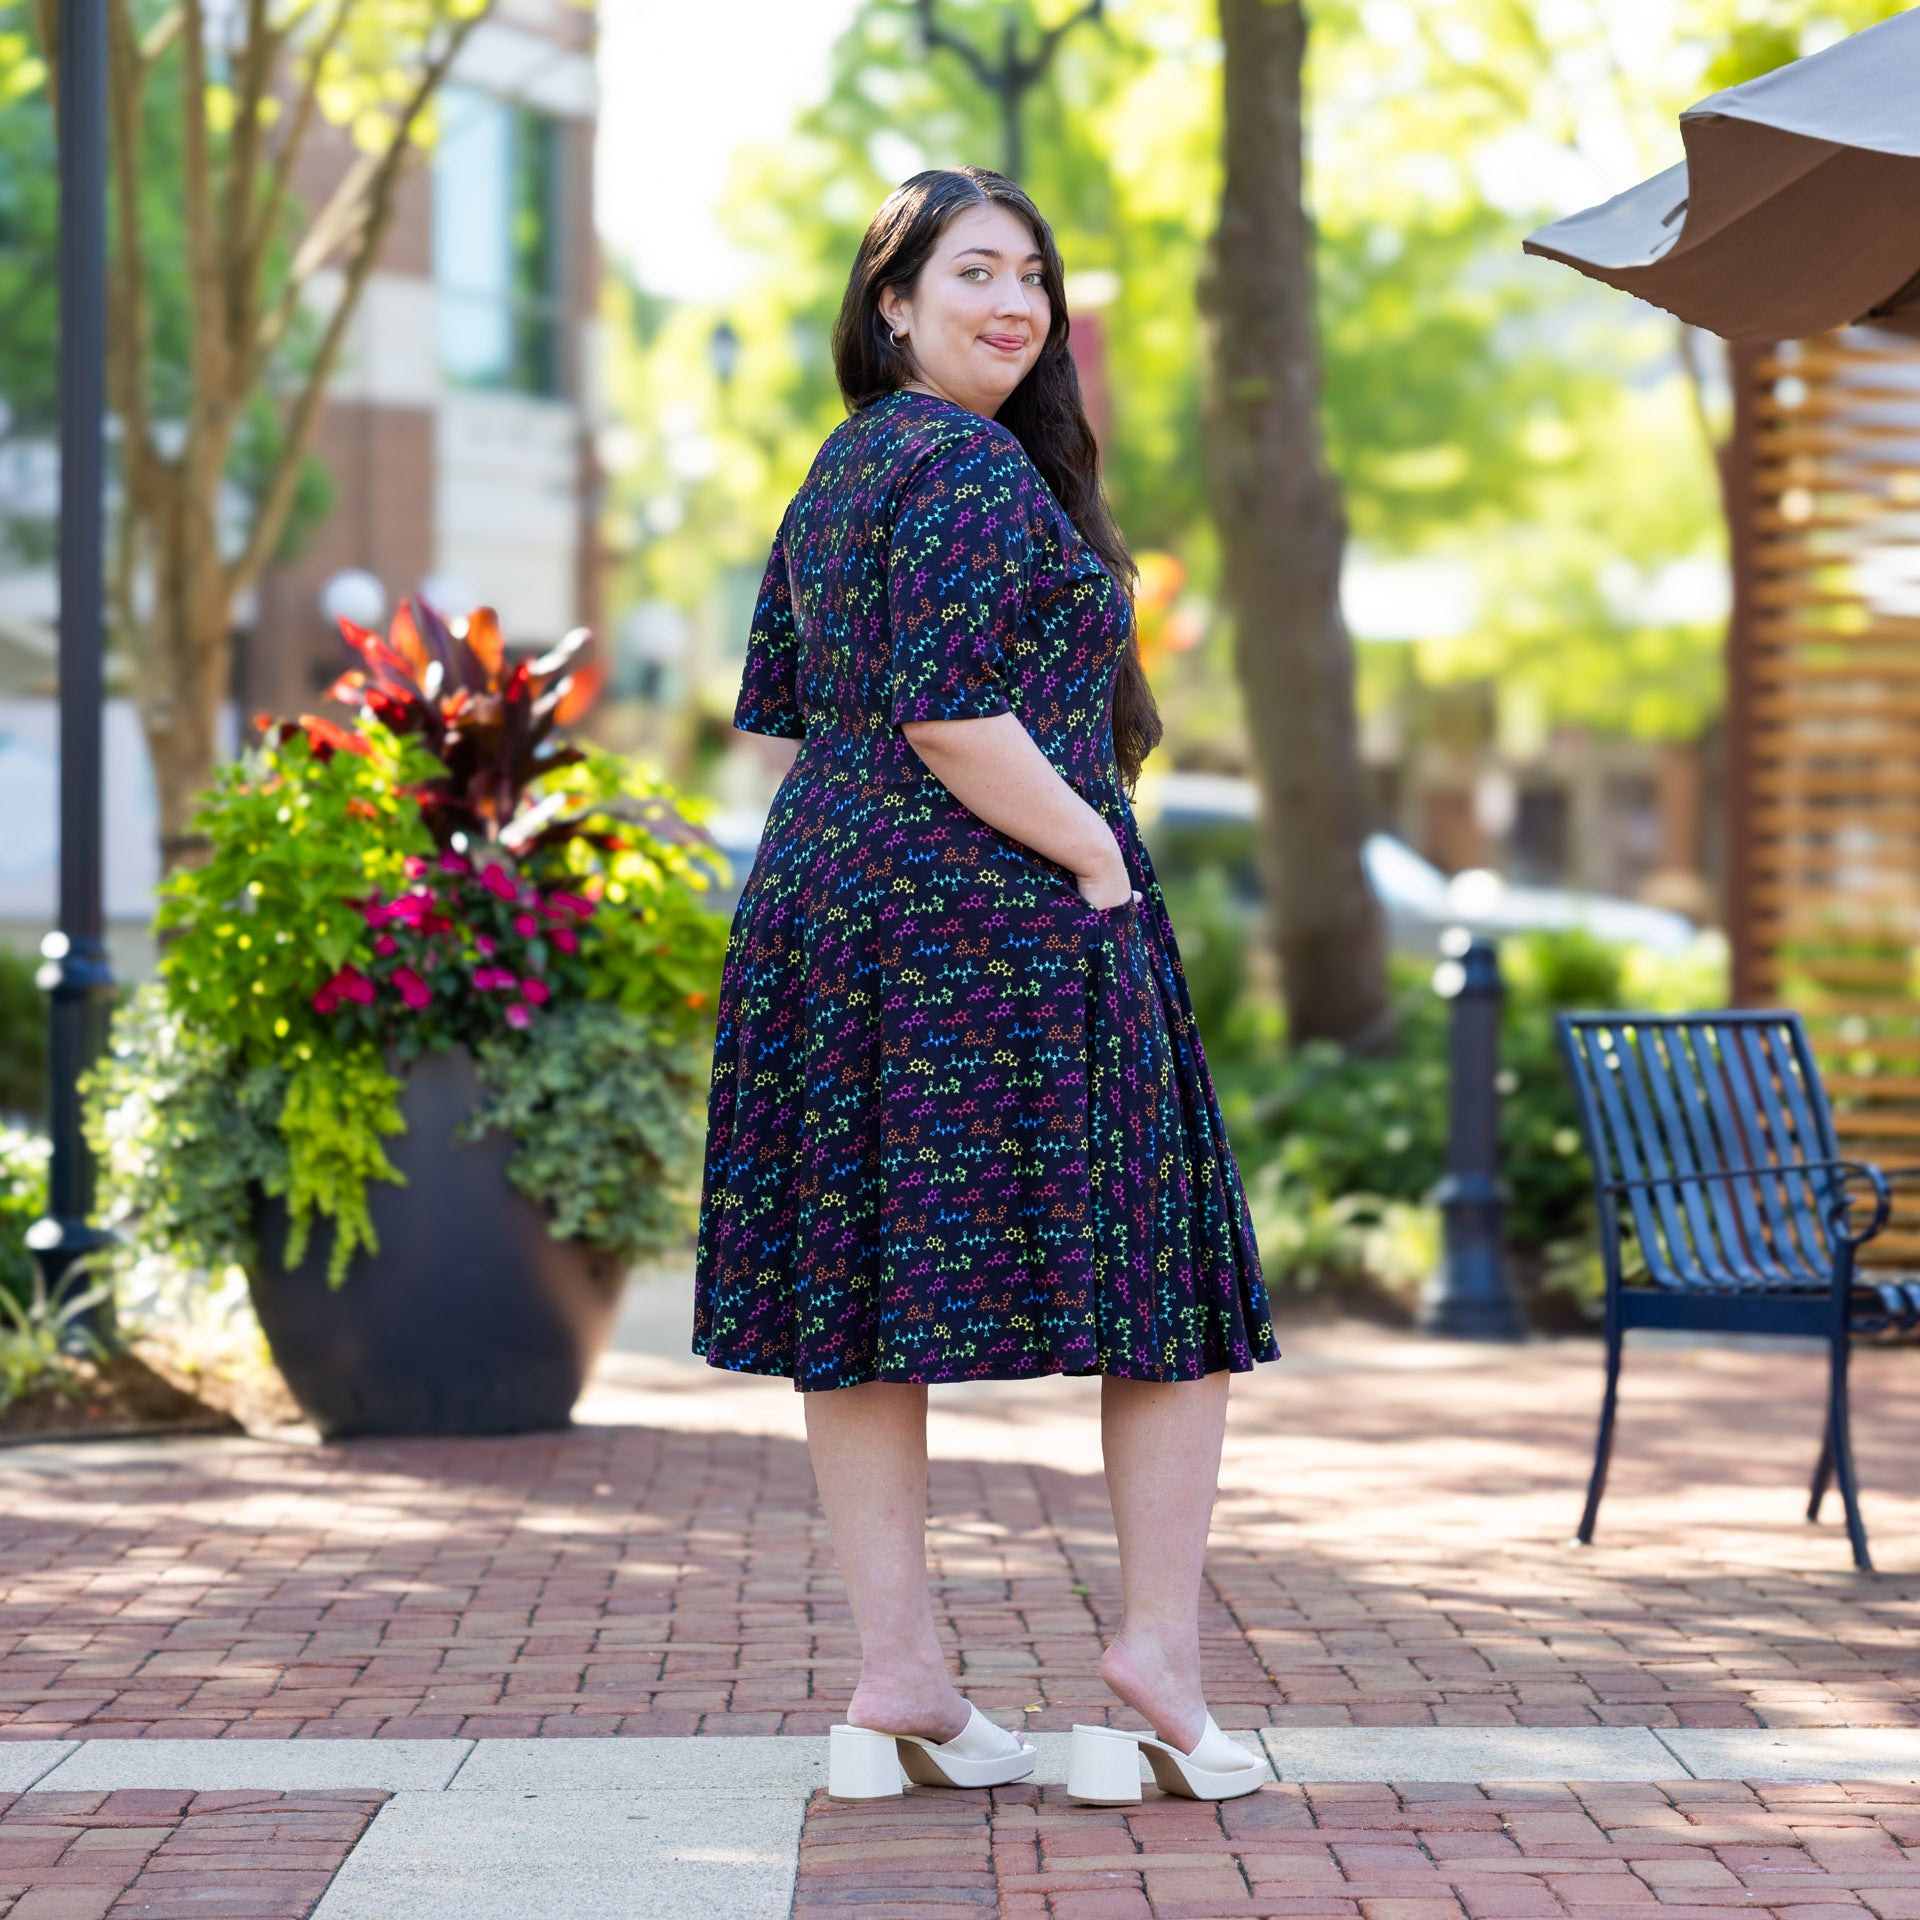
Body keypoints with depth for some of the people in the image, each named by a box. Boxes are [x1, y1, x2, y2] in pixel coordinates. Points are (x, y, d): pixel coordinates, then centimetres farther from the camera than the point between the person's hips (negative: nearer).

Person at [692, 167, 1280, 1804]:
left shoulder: (840, 470, 16)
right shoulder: (970, 469, -13)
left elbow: (785, 710, 19)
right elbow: (948, 719, -21)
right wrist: (1096, 854, -12)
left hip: (826, 914, 9)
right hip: (1000, 927, -9)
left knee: (865, 1298, 6)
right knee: (1173, 1290, 4)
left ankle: (897, 1683, 10)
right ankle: (1159, 1648, 5)